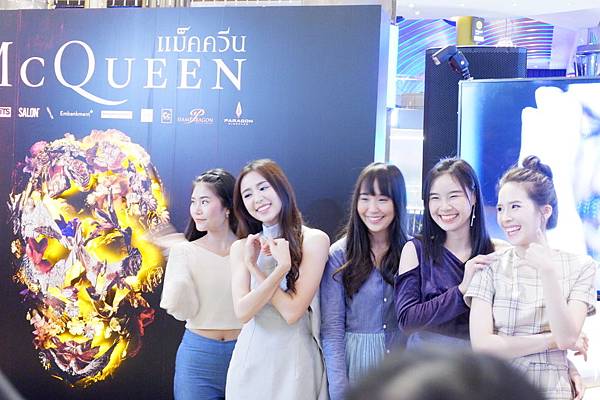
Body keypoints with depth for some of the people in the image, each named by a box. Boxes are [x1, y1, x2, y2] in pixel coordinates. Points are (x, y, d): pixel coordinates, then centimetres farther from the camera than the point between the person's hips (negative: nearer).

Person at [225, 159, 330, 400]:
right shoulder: (241, 248, 5)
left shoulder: (314, 240, -7)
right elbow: (242, 312, -9)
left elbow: (292, 311, -13)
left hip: (295, 359, -3)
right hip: (251, 359, 3)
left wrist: (254, 266, -11)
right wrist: (280, 268, -19)